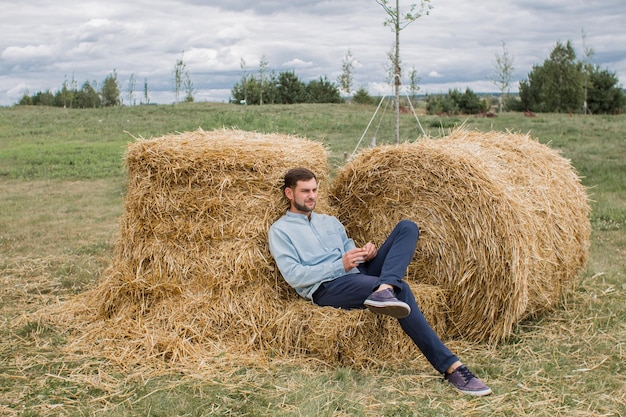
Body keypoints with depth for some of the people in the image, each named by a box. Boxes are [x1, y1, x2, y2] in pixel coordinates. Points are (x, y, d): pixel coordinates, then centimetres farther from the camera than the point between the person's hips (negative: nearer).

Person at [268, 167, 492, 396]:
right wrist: (340, 266, -16)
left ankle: (384, 290, -36)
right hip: (326, 287, -7)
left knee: (407, 228, -9)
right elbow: (293, 275, -8)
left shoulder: (330, 221, 27)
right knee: (400, 290, -31)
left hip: (359, 275, 7)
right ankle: (450, 366, -31)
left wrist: (365, 254, -4)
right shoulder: (280, 230, 6)